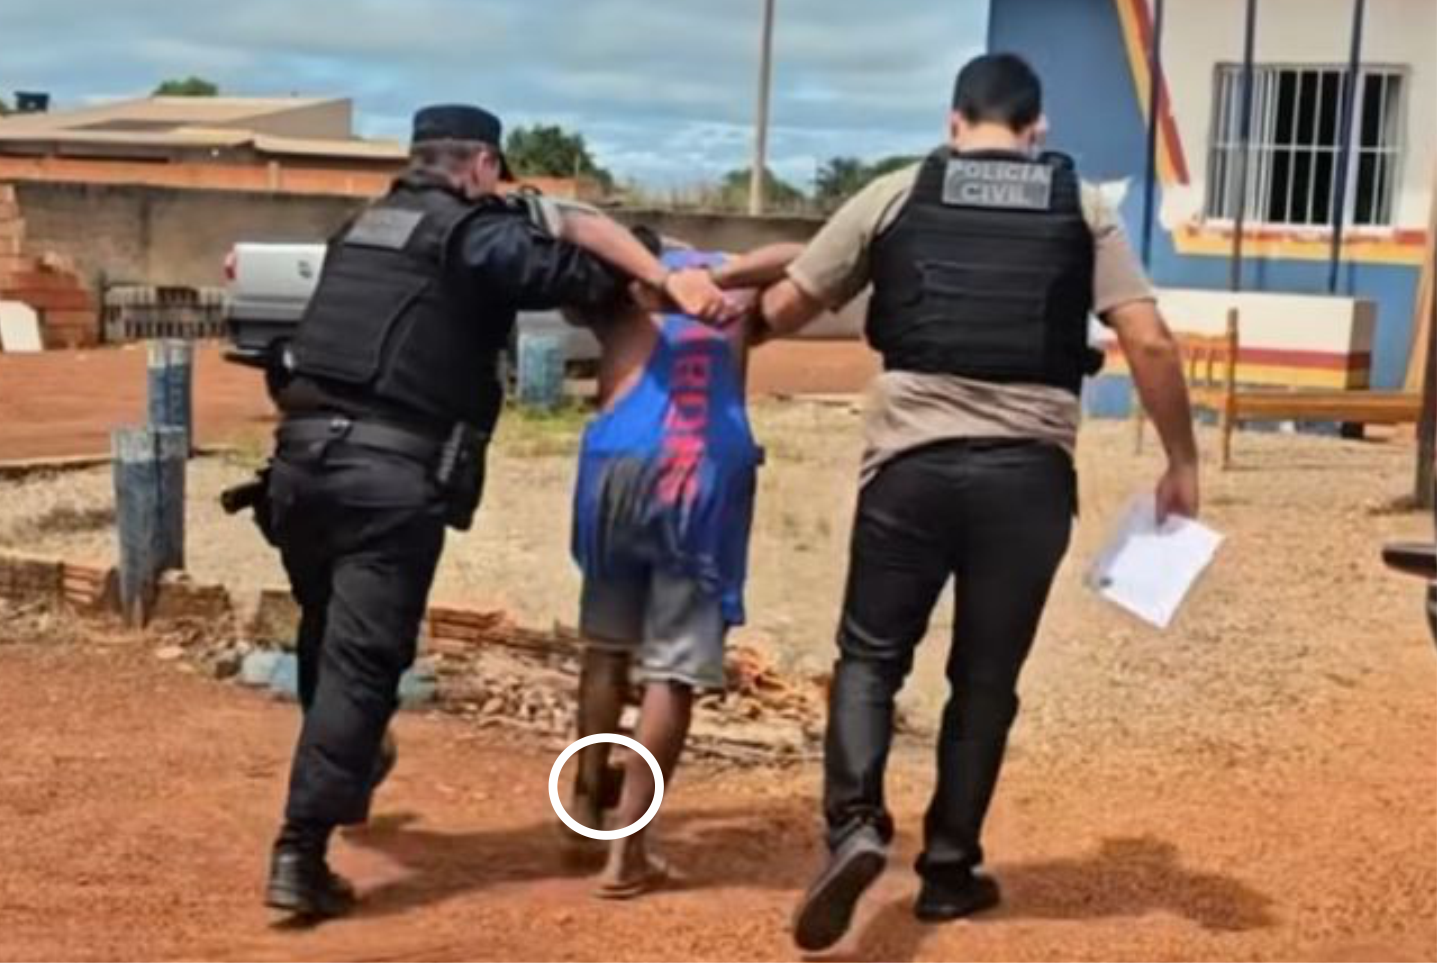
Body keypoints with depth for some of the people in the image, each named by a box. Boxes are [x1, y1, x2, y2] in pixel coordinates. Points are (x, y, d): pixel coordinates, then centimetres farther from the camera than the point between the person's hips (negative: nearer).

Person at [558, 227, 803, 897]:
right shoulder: (736, 286, 24)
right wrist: (718, 279, 0)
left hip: (621, 460, 1)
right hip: (709, 471, 0)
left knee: (607, 642, 22)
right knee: (675, 667, 5)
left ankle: (587, 804, 33)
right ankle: (627, 851, 4)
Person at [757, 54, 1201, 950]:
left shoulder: (899, 195, 7)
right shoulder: (1082, 207, 9)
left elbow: (786, 307, 12)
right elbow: (1151, 343, 0)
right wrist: (1183, 463, 10)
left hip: (914, 460, -1)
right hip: (1029, 470, 1)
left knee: (873, 653, 11)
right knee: (987, 676, 14)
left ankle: (855, 825, -10)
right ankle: (950, 867, 21)